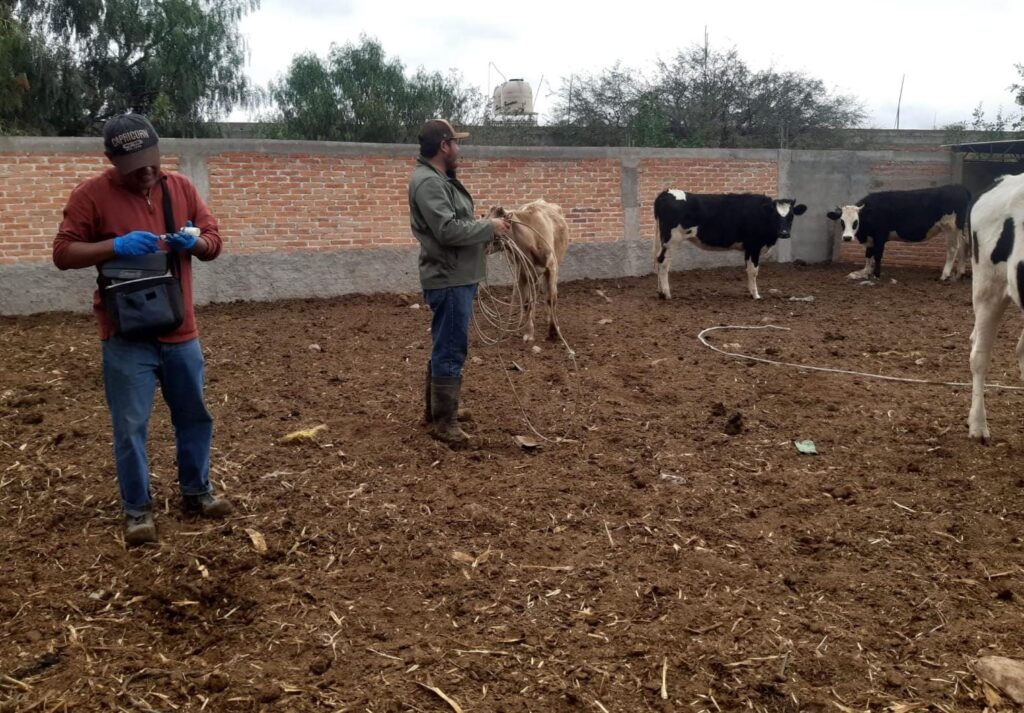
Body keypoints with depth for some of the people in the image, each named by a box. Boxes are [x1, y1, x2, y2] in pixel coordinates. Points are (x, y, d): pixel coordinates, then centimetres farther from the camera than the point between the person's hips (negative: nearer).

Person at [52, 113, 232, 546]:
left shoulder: (181, 187, 5)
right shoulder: (91, 194, -7)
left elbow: (213, 242, 10)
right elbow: (63, 254, -9)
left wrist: (196, 242, -14)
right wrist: (116, 245, -24)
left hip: (180, 332, 4)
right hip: (126, 336, -4)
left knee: (195, 415, 14)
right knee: (130, 426, 2)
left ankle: (196, 491, 32)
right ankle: (137, 510, 17)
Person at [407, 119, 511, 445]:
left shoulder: (441, 178, 17)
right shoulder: (428, 181, -17)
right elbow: (449, 230, -25)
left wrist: (488, 226, 5)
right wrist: (490, 226, -15)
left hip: (457, 277, 11)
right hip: (449, 279, -11)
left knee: (445, 348, 18)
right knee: (451, 351, -5)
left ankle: (434, 411, 29)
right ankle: (444, 422, 2)